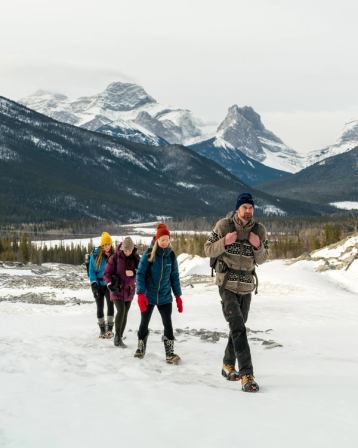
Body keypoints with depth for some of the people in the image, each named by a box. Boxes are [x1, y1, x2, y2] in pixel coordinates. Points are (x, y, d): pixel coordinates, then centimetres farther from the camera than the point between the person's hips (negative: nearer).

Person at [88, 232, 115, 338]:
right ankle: (102, 329, 14)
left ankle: (109, 328, -10)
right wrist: (94, 283, -11)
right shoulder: (95, 255, -5)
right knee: (100, 307, 5)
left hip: (109, 285, 0)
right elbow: (91, 270, -2)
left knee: (110, 305, -13)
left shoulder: (113, 255, 0)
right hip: (99, 285, 0)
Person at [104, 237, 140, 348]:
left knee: (125, 313, 6)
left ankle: (120, 338, 17)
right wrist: (110, 283, -25)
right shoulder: (115, 258, -11)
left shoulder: (135, 258, -2)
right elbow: (107, 273, -6)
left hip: (129, 290, 4)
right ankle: (117, 336, -6)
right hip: (117, 289, -4)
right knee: (121, 310, -19)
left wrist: (134, 273, -20)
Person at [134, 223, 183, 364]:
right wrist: (140, 294, -18)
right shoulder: (149, 254, -10)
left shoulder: (171, 255, 0)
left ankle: (170, 353, 2)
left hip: (165, 297, 2)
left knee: (168, 324, -4)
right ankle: (141, 348, 29)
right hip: (148, 296, -2)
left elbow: (174, 276, 7)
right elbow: (140, 274, -10)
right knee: (144, 323, 10)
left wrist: (178, 296, 6)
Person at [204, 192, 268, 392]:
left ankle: (228, 366, 36)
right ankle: (247, 375, -18)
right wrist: (225, 242, -21)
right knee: (238, 329, -15)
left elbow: (261, 260, 6)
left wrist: (258, 246, -15)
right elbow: (208, 250, -3)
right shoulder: (224, 225, -9)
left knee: (238, 327, 17)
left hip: (247, 287, 5)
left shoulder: (259, 230, -1)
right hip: (227, 285, -5)